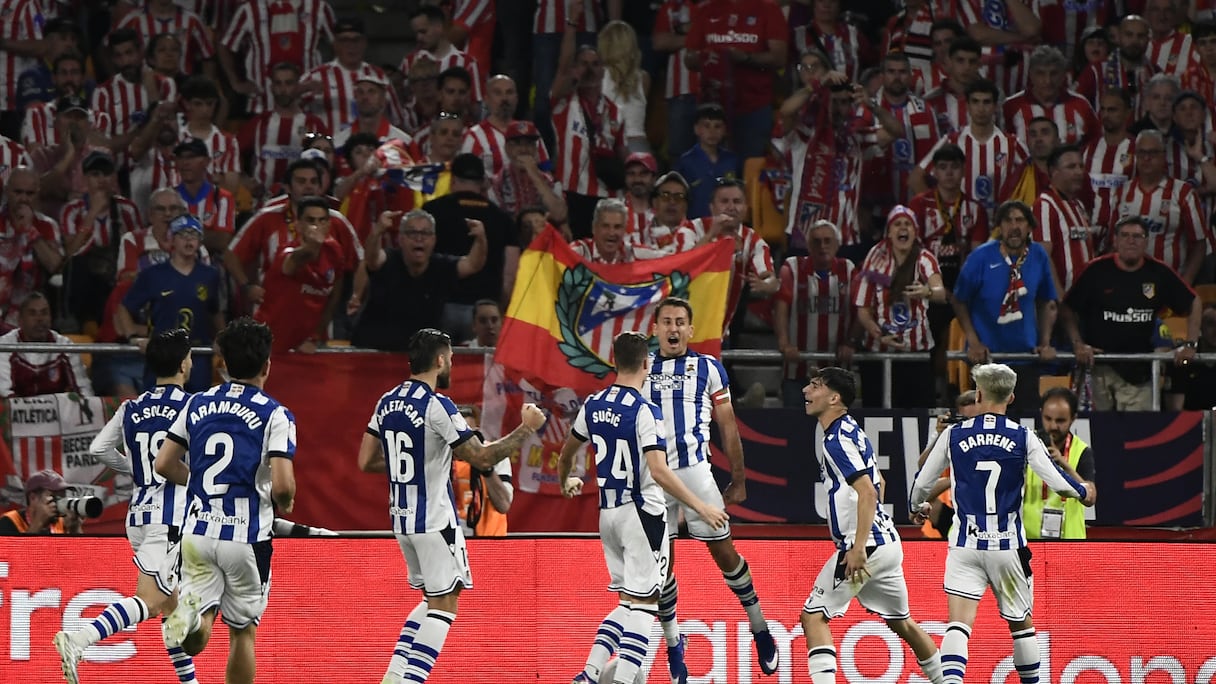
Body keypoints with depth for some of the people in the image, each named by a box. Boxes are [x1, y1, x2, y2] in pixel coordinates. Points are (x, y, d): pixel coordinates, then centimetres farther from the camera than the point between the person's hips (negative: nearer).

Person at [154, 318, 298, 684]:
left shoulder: (197, 404, 6)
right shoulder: (275, 415, -8)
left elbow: (164, 464, 7)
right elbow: (282, 485, -16)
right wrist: (284, 504, 8)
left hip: (198, 531, 3)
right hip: (246, 536, -3)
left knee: (197, 637, 1)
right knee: (242, 632, 13)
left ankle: (189, 612, -33)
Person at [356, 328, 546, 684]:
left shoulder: (387, 402, 6)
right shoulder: (438, 406, -17)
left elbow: (366, 462, 10)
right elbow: (483, 457, -15)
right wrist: (527, 428, -6)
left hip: (402, 519, 8)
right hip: (435, 521, -8)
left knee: (433, 598, 19)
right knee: (443, 605, -2)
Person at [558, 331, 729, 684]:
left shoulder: (593, 405, 6)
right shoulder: (645, 411, -15)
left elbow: (567, 451, 22)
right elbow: (658, 471, -24)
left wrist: (566, 481, 44)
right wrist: (700, 507, -21)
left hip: (608, 513, 7)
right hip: (641, 512, -7)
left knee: (628, 600, 16)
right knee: (643, 602, -4)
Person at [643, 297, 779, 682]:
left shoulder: (708, 369, 6)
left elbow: (728, 427, 9)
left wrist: (738, 481, 8)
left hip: (695, 470, -1)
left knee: (723, 551, 1)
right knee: (662, 562, 3)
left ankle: (759, 626, 17)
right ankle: (673, 644, 13)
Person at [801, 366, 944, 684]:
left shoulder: (836, 440, -14)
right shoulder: (851, 431, 16)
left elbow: (868, 492, -24)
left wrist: (858, 548, -28)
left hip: (867, 545, -10)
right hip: (887, 541, 10)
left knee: (814, 617, -9)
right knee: (901, 622, 21)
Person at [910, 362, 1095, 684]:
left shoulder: (954, 435, 0)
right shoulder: (1023, 438, -2)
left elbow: (922, 483, 8)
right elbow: (1058, 483, -3)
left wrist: (918, 507, 31)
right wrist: (1083, 492, 20)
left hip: (965, 544, 0)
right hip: (1008, 546, 0)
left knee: (959, 623, -9)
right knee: (1022, 623, 17)